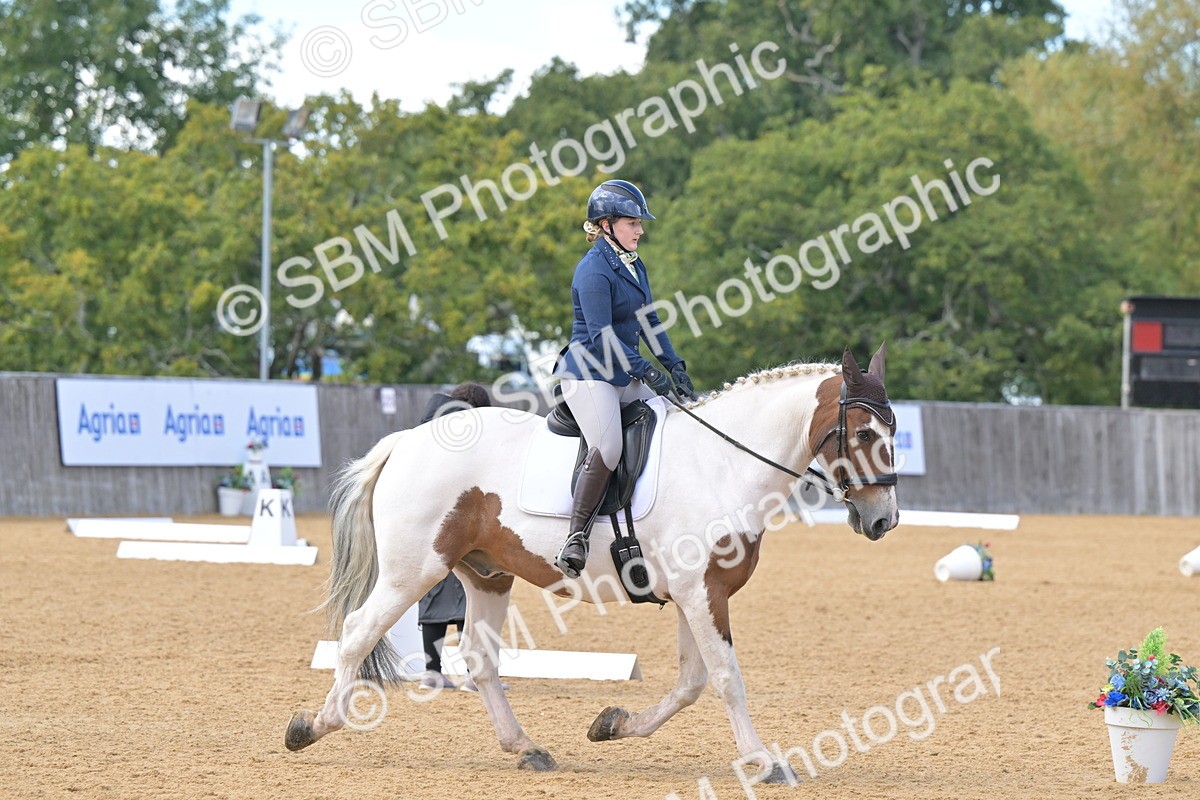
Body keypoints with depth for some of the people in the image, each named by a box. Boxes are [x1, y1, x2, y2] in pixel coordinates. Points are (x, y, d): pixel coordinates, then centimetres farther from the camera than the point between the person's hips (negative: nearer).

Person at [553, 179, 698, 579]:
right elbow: (601, 335, -20)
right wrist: (646, 371, -23)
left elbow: (648, 321, 19)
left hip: (626, 376, 10)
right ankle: (576, 537, -27)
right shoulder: (594, 270, -14)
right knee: (608, 448, -30)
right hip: (589, 374, -10)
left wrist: (674, 366, 7)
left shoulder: (634, 266, 14)